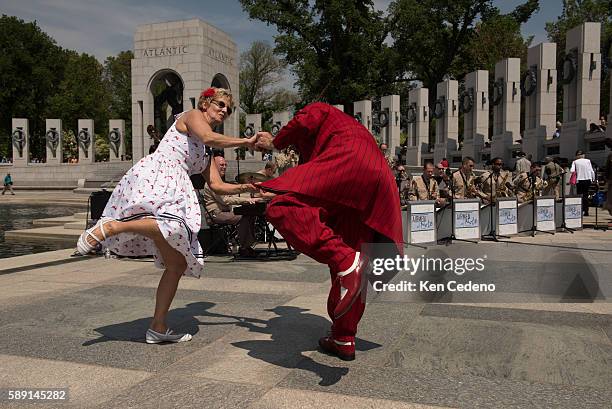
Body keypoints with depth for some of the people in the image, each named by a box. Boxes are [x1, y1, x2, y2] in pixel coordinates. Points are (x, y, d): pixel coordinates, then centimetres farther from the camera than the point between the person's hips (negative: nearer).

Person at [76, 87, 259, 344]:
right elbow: (208, 138, -10)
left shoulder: (206, 154, 30)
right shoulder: (192, 115, 11)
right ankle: (109, 227, -29)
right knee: (177, 224, -39)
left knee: (178, 264, 4)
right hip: (155, 174, -8)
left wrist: (244, 188, 7)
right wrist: (245, 142, -6)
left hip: (172, 186, 8)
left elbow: (217, 186, 20)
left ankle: (158, 328, 9)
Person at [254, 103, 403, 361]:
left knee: (283, 209, -23)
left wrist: (274, 143, 15)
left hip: (349, 163, -9)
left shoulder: (319, 110, 25)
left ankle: (347, 262, -39)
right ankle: (344, 340, 17)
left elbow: (305, 121, 0)